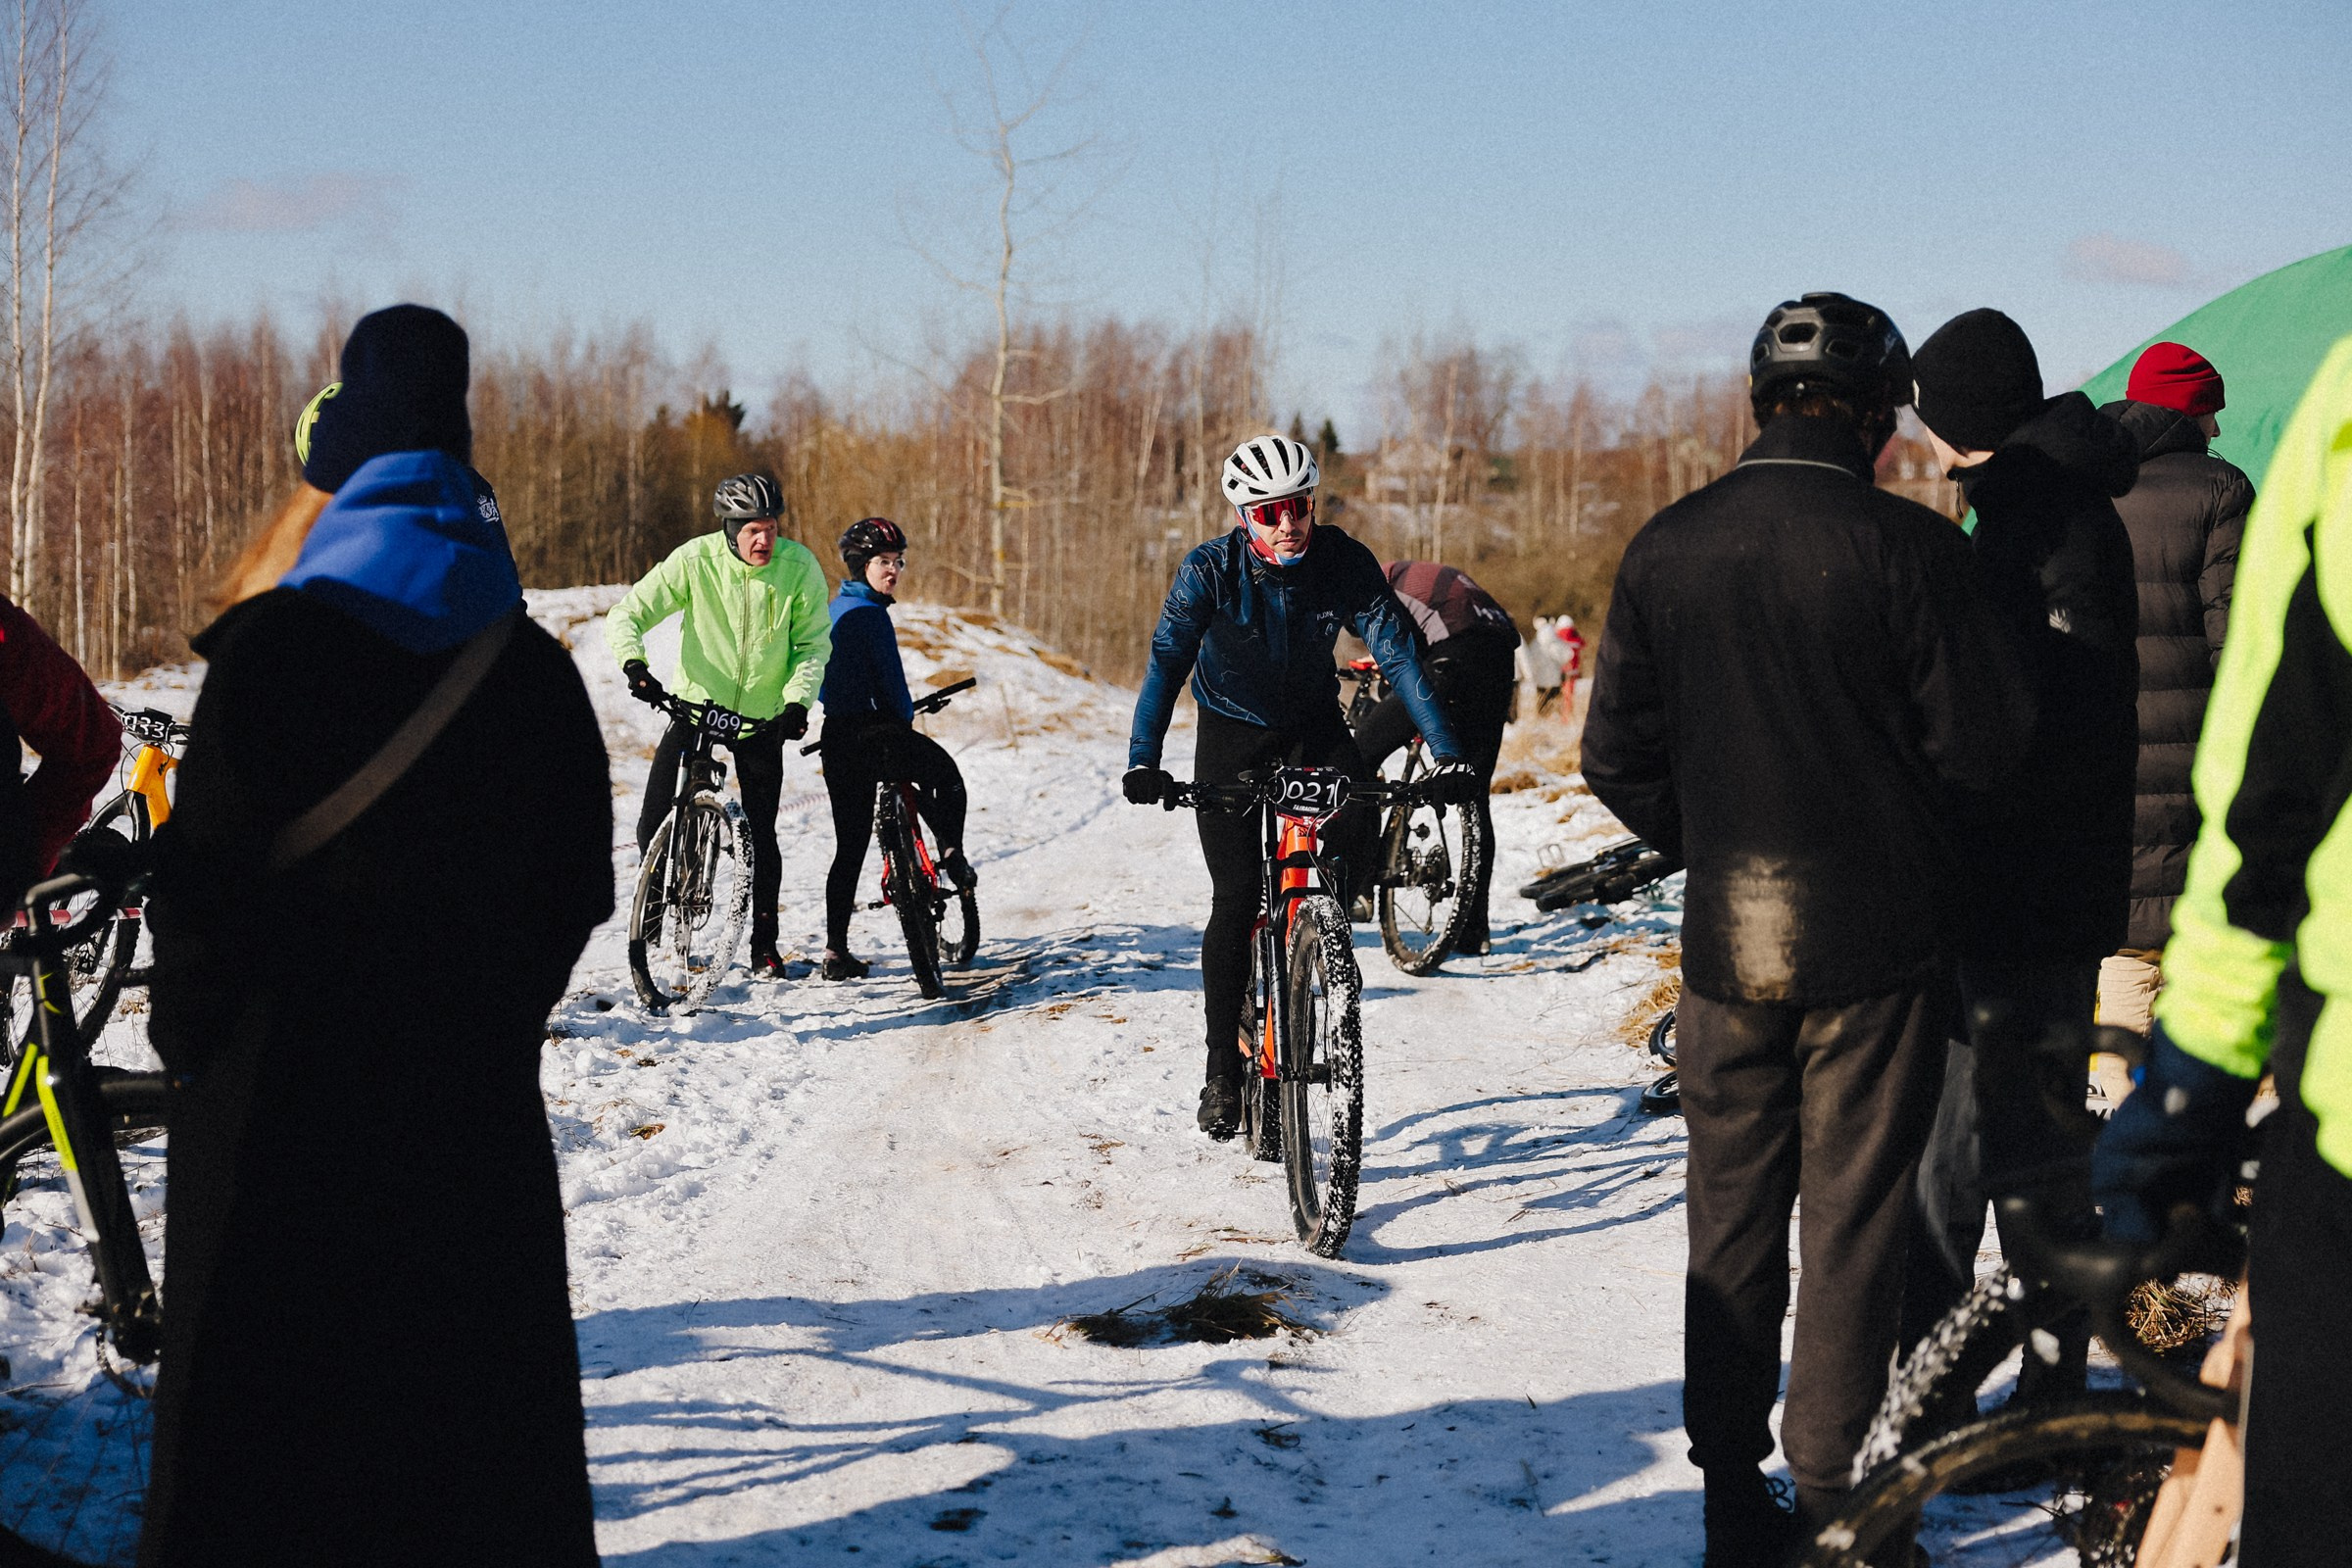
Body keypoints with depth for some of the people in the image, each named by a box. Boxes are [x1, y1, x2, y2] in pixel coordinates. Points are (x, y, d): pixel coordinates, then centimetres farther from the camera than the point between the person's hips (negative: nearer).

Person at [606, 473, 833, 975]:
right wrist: (634, 665, -34)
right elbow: (627, 614, -16)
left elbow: (813, 643, -4)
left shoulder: (799, 567, -13)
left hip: (762, 719, 0)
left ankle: (764, 943, 17)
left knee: (761, 835, 2)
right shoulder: (695, 561, -17)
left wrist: (797, 700, -19)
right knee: (654, 826, -8)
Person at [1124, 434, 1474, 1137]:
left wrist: (1447, 753, -33)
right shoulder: (1210, 569, -23)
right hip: (1232, 730, -2)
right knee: (1236, 898, -11)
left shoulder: (1345, 563, -20)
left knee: (1357, 824, -28)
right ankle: (1222, 1067, 1)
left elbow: (1397, 653, -23)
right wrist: (1143, 761, -45)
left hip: (1314, 723, 2)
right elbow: (1166, 662, -31)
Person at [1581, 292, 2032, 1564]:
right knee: (1854, 1219, 6)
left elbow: (1616, 756, 4)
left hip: (1728, 938, 3)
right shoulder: (1904, 546, -13)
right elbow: (1982, 745, -10)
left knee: (1732, 1220, 13)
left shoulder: (1664, 550, 0)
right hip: (1878, 940, -3)